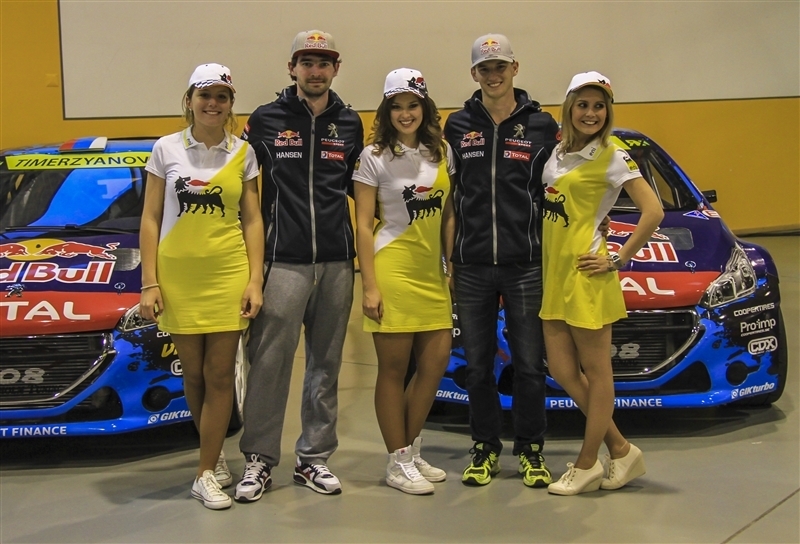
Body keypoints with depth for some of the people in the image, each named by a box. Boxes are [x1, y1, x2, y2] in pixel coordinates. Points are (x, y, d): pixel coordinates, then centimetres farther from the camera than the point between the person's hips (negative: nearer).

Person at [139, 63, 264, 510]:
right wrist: (149, 282, -4)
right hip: (178, 274, 0)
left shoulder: (243, 153, 5)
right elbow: (150, 219, 2)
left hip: (228, 272, 0)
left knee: (220, 375, 0)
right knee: (193, 373, 8)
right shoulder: (167, 149, 2)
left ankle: (207, 474, 8)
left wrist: (255, 280, -4)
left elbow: (252, 220, 5)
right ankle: (217, 453, 28)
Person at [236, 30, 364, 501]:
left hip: (337, 261, 3)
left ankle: (315, 456, 19)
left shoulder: (350, 125, 11)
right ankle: (260, 458, 7)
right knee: (269, 361, -4)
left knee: (326, 364, 9)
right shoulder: (266, 120, 3)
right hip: (283, 261, -3)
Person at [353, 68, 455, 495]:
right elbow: (363, 225, -7)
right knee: (394, 368, 1)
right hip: (393, 270, -5)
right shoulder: (374, 156, -5)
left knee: (436, 362, 5)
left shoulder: (441, 152, 9)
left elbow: (448, 215, 12)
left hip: (432, 272, 5)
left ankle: (411, 449, 21)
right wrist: (370, 286, -12)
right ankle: (398, 463, 10)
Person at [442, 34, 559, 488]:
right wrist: (446, 257, 7)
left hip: (526, 263, -2)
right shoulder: (457, 126, 7)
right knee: (478, 364, 8)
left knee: (529, 362, 3)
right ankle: (486, 449, 21)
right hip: (472, 265, 2)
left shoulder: (541, 125, 2)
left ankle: (531, 451, 17)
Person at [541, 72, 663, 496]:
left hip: (586, 275, -8)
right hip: (554, 274, 8)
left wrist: (619, 259, -14)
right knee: (562, 371, 8)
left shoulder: (611, 158, -8)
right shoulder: (559, 153, 12)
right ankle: (621, 450, 20)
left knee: (595, 371, 3)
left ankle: (586, 465, 12)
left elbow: (653, 212, -15)